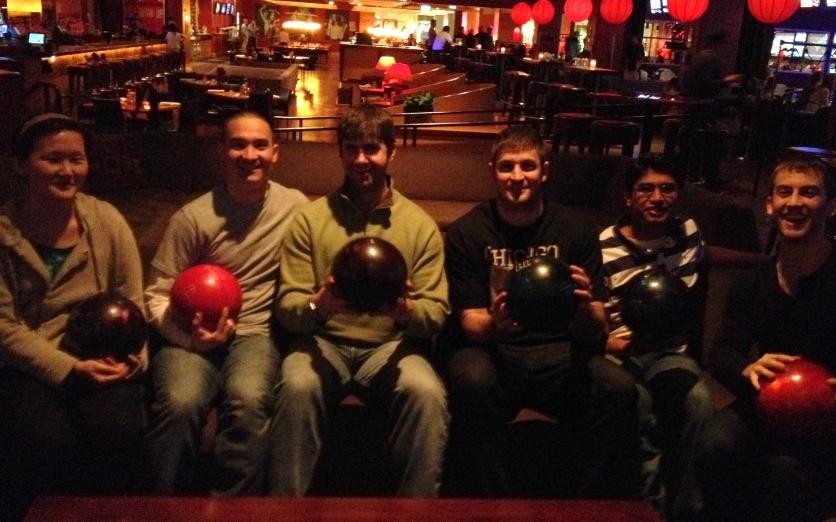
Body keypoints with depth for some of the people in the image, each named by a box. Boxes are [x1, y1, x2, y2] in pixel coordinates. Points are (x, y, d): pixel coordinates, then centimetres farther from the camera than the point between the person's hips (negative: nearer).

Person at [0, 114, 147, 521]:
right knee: (48, 441, -29)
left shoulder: (105, 220, 3)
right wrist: (68, 368, -20)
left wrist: (132, 357, -14)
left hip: (101, 360, 2)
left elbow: (132, 304, 5)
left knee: (119, 433, -26)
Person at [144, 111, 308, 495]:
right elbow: (157, 295, -3)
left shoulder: (296, 207, 3)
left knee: (248, 401, -32)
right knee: (179, 403, -32)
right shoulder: (194, 217, -4)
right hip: (194, 336, -1)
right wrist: (191, 335, -20)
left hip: (256, 333, 1)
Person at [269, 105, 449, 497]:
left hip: (391, 345, 1)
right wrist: (317, 306, -27)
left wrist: (406, 311, -24)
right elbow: (286, 306, -3)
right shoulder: (310, 218, 2)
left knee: (427, 392, -30)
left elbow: (436, 312, 0)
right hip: (324, 341, 0)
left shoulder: (421, 225, 3)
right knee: (297, 386, -32)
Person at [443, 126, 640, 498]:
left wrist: (585, 307, -27)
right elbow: (470, 323, -4)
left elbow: (594, 334, -2)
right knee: (473, 381, -35)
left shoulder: (575, 231, 2)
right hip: (488, 346, -1)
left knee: (618, 388, -27)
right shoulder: (467, 232, -1)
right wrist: (495, 324, -29)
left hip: (557, 351, 2)